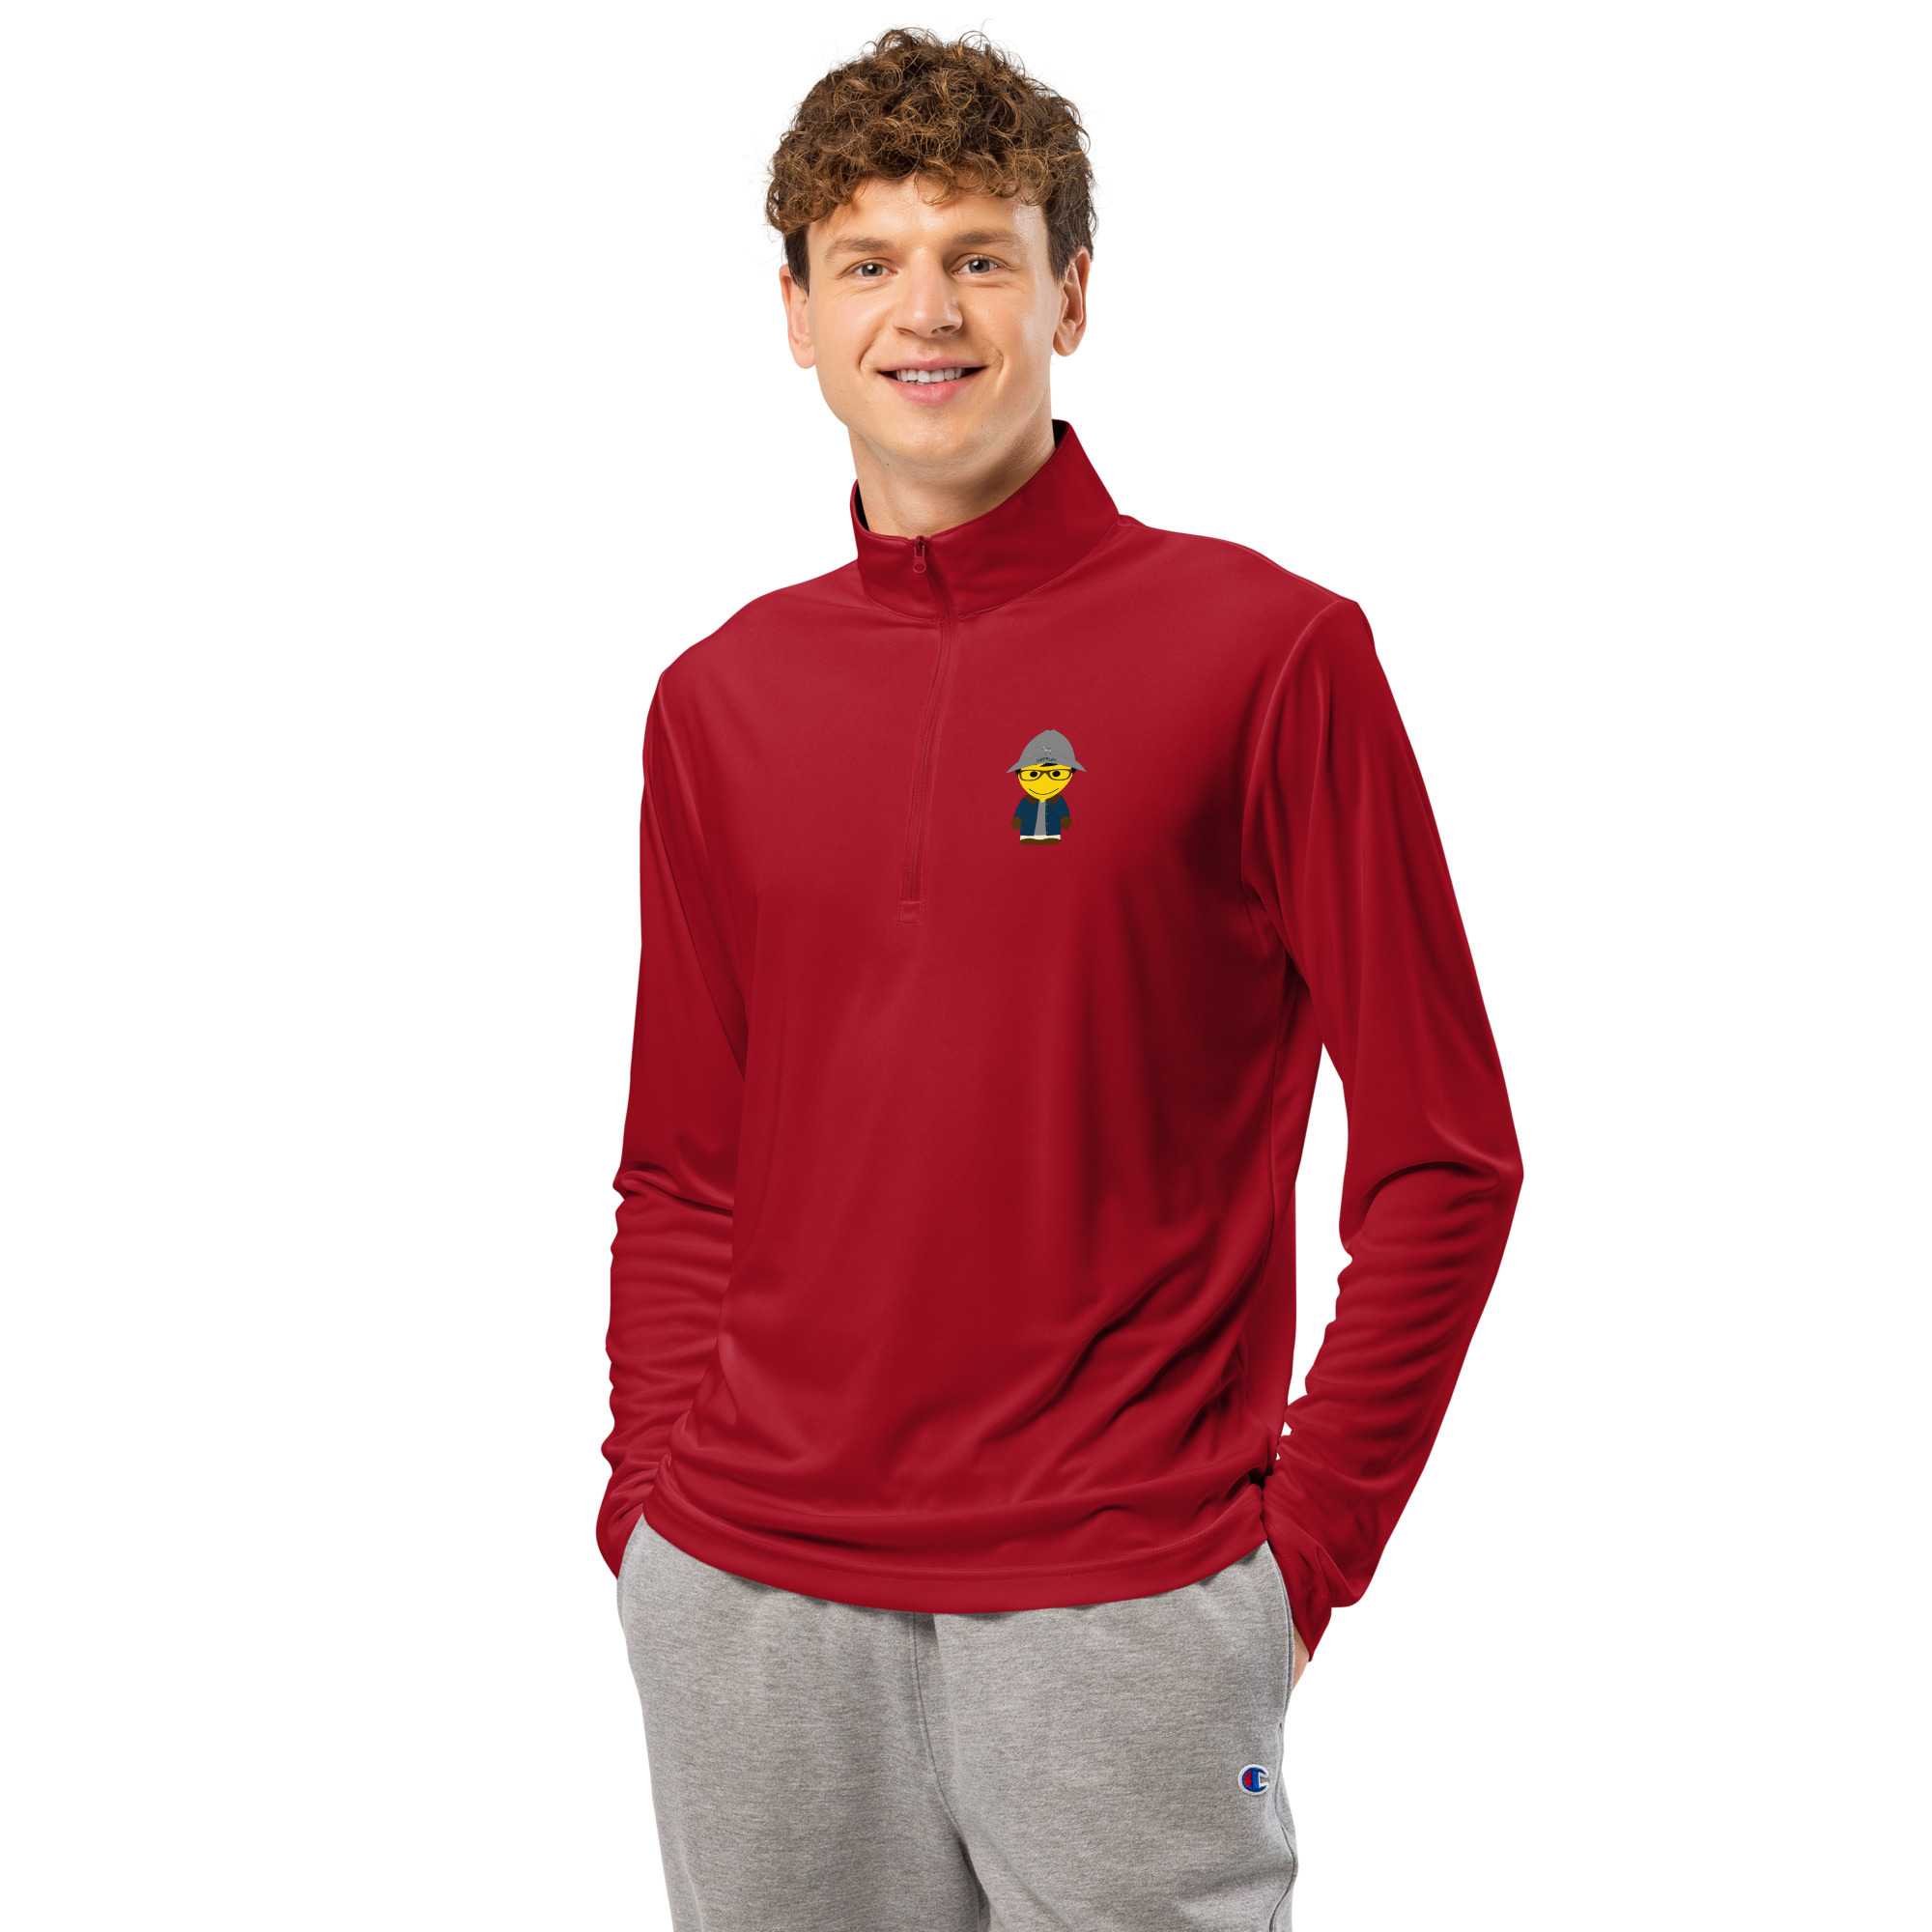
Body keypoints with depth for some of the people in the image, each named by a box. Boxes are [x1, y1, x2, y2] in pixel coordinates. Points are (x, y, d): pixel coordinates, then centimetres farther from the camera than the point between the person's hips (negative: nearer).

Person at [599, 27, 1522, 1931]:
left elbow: (1440, 1157, -4)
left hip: (1121, 1605, -3)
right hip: (748, 1596, 4)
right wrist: (653, 1501, 4)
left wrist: (1301, 1548, -7)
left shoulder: (1269, 651, -6)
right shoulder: (717, 702, 7)